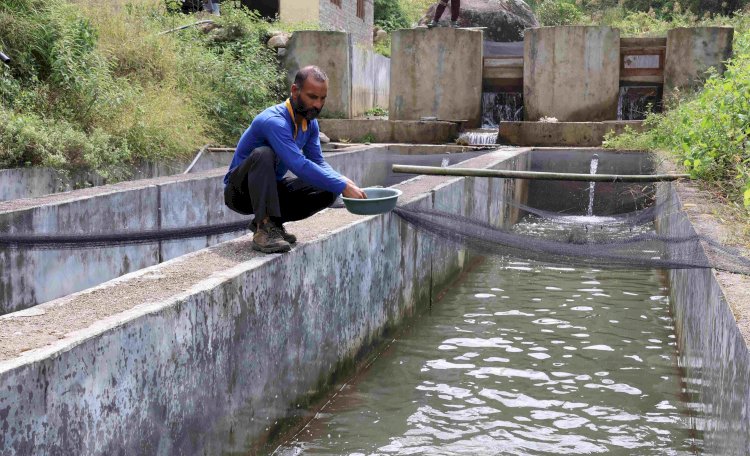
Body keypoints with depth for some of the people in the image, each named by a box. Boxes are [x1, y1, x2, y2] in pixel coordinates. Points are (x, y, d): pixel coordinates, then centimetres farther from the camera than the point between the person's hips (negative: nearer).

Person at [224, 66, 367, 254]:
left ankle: (274, 221, -1)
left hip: (272, 191, 7)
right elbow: (300, 166, -39)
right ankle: (264, 229, -35)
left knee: (327, 192, -11)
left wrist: (344, 180, -19)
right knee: (263, 154, -37)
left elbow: (318, 162, 1)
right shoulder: (274, 121, -29)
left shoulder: (310, 123, -2)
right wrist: (343, 186, -37)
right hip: (239, 192, -7)